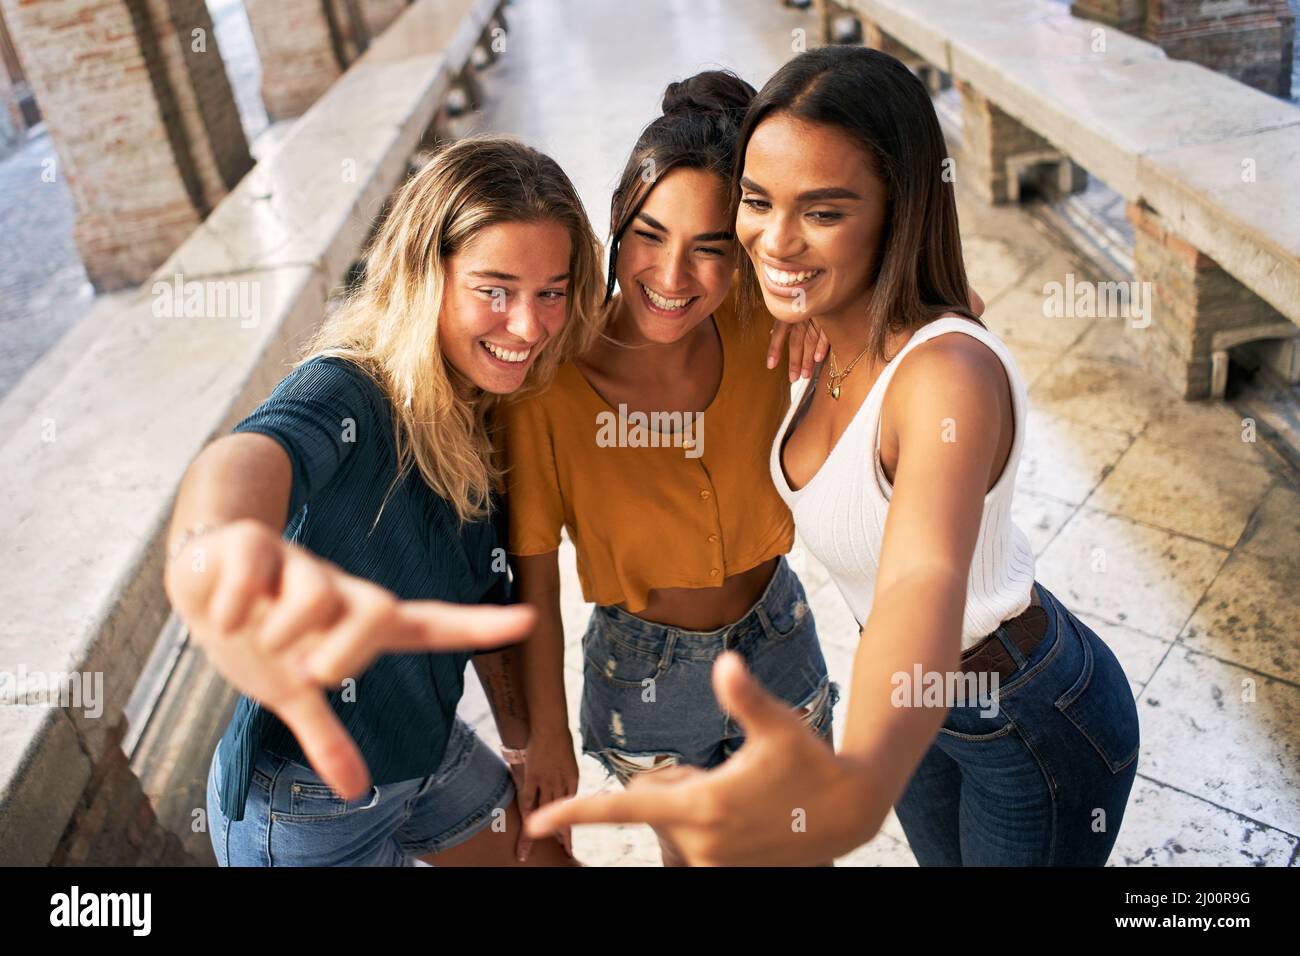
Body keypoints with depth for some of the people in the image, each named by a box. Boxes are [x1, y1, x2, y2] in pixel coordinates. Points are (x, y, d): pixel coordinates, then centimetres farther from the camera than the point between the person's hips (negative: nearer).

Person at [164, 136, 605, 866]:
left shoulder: (493, 416, -5)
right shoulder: (348, 395, -26)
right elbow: (256, 453, -52)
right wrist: (218, 545, -74)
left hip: (434, 751, 6)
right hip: (307, 803, -6)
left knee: (545, 856, 21)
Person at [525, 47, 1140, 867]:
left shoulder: (951, 371, -37)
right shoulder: (822, 338, -12)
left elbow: (925, 582, -57)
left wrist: (858, 790, -76)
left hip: (1037, 719, -7)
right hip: (919, 697, 8)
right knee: (943, 859, 31)